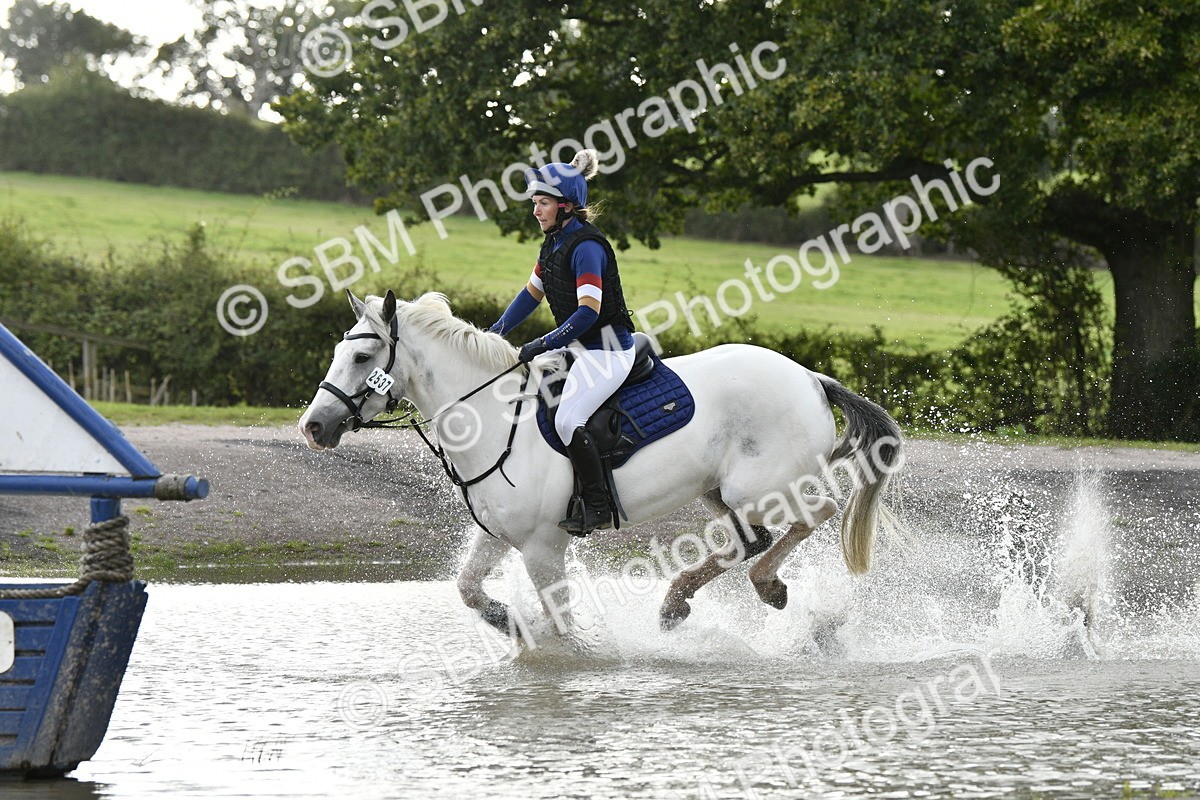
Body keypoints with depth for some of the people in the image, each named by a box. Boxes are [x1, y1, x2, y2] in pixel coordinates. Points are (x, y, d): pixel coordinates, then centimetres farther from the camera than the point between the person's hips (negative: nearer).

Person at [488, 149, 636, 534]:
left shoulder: (586, 247, -20)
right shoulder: (554, 244, 9)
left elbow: (589, 310, -27)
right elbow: (532, 293, 21)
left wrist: (543, 345, -27)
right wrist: (496, 332, 13)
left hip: (607, 350, -10)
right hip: (579, 349, 10)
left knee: (568, 420, -23)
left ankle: (598, 507, -16)